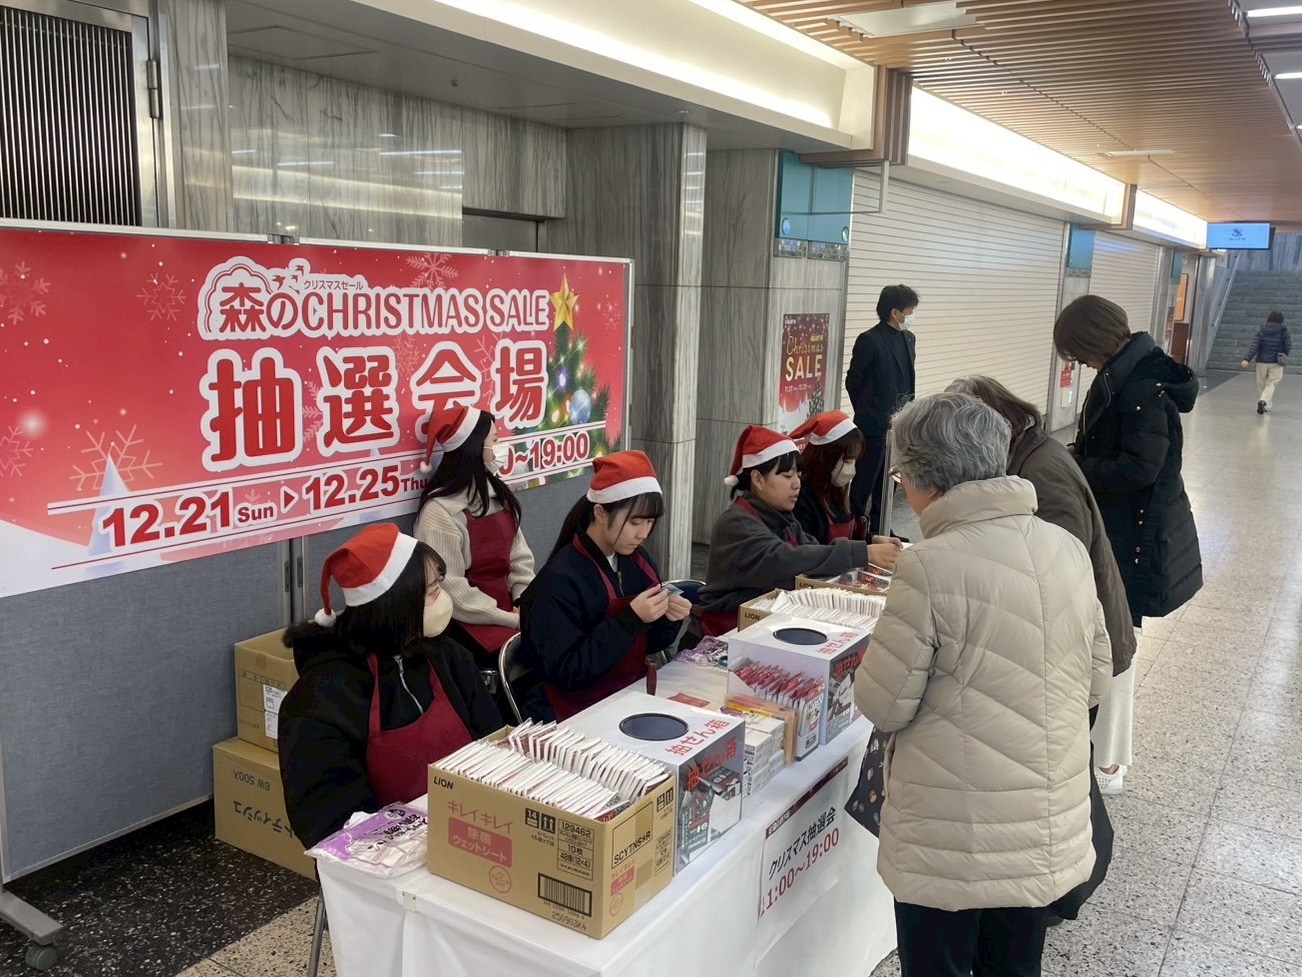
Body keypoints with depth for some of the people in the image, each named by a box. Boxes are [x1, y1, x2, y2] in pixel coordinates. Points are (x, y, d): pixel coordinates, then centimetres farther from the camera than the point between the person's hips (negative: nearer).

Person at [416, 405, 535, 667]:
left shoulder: (499, 495, 11)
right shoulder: (441, 511, -14)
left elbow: (520, 558, 10)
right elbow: (449, 588, -18)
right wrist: (511, 619, -18)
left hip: (508, 607, 7)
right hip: (470, 621, -7)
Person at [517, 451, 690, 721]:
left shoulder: (637, 558, 2)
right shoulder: (560, 581, -19)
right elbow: (567, 674, -21)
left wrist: (667, 620, -9)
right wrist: (630, 620, -25)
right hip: (582, 713, -7)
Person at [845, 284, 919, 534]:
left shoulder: (908, 339, 9)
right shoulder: (869, 340, -13)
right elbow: (853, 382, -8)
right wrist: (866, 412, 2)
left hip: (900, 423, 7)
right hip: (874, 425, -7)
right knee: (865, 480, 3)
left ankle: (878, 528, 24)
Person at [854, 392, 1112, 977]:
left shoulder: (931, 566, -20)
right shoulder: (1067, 548, 0)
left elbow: (883, 706, -13)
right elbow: (1097, 676, 10)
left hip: (954, 840, -6)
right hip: (1047, 828, 6)